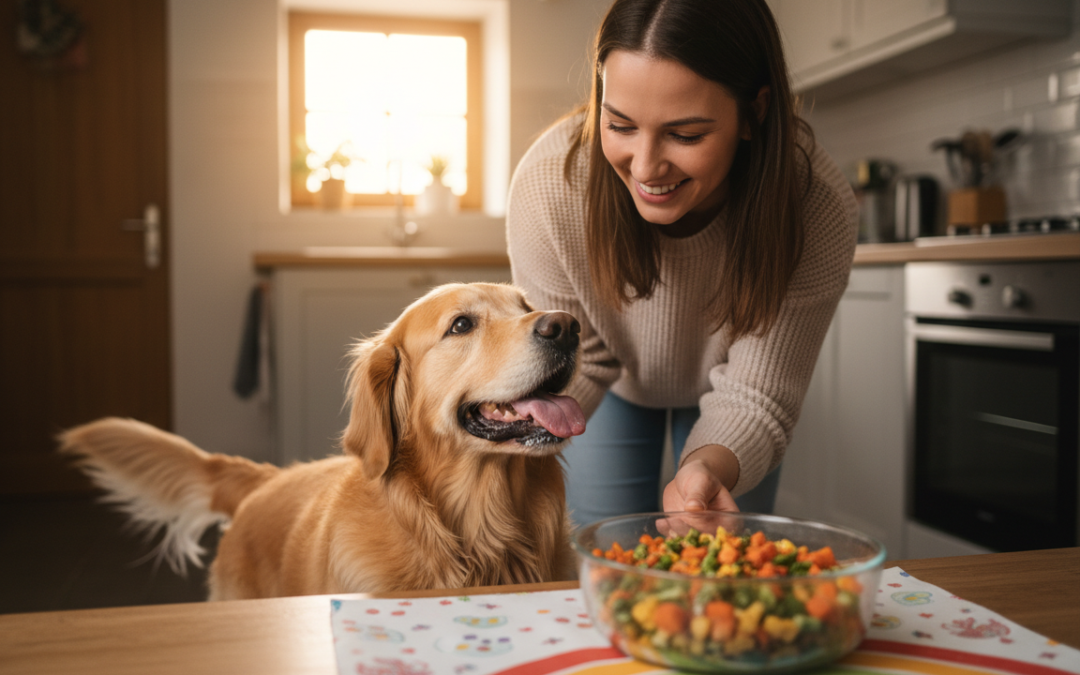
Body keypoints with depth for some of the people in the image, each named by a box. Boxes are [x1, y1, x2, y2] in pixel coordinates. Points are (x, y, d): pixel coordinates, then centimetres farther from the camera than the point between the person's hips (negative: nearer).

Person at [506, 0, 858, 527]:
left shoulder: (818, 209, -38)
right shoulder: (548, 182, -37)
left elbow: (754, 397, -31)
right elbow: (573, 361, -23)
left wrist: (709, 468, -54)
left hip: (722, 393, 0)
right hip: (616, 389, 0)